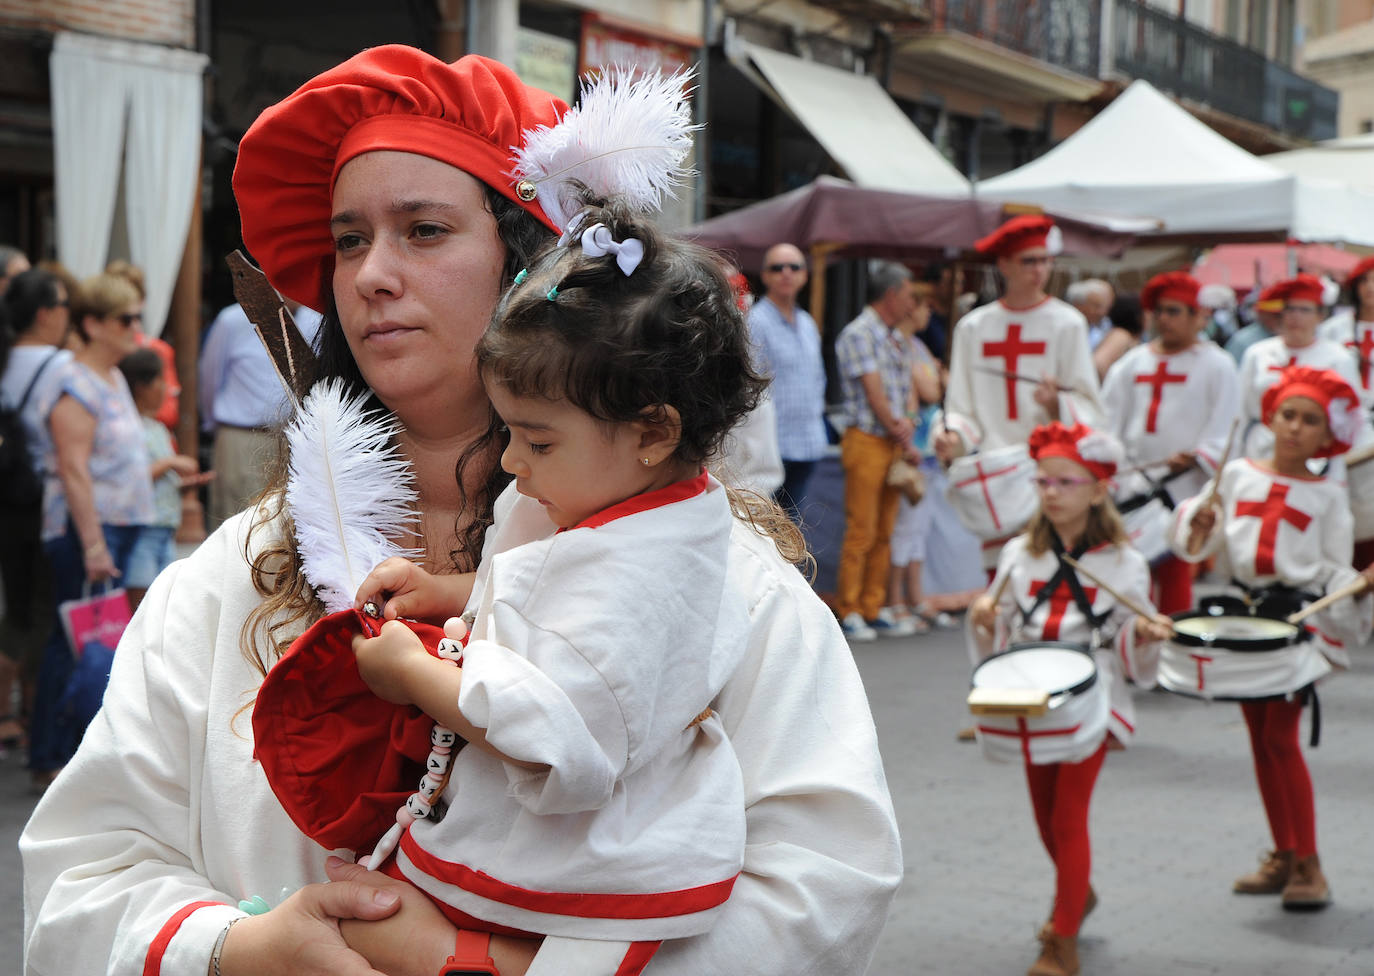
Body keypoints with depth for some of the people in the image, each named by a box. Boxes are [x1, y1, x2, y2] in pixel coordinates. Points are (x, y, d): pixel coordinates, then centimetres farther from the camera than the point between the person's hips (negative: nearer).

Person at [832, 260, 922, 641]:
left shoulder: (899, 340, 18)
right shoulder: (858, 334, -8)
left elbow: (906, 391, 16)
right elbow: (874, 394, -12)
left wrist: (907, 421, -6)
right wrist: (902, 440, -7)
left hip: (894, 443, 8)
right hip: (866, 441, -8)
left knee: (884, 533, 8)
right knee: (861, 531, -7)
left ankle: (873, 610, 13)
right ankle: (849, 612, -2)